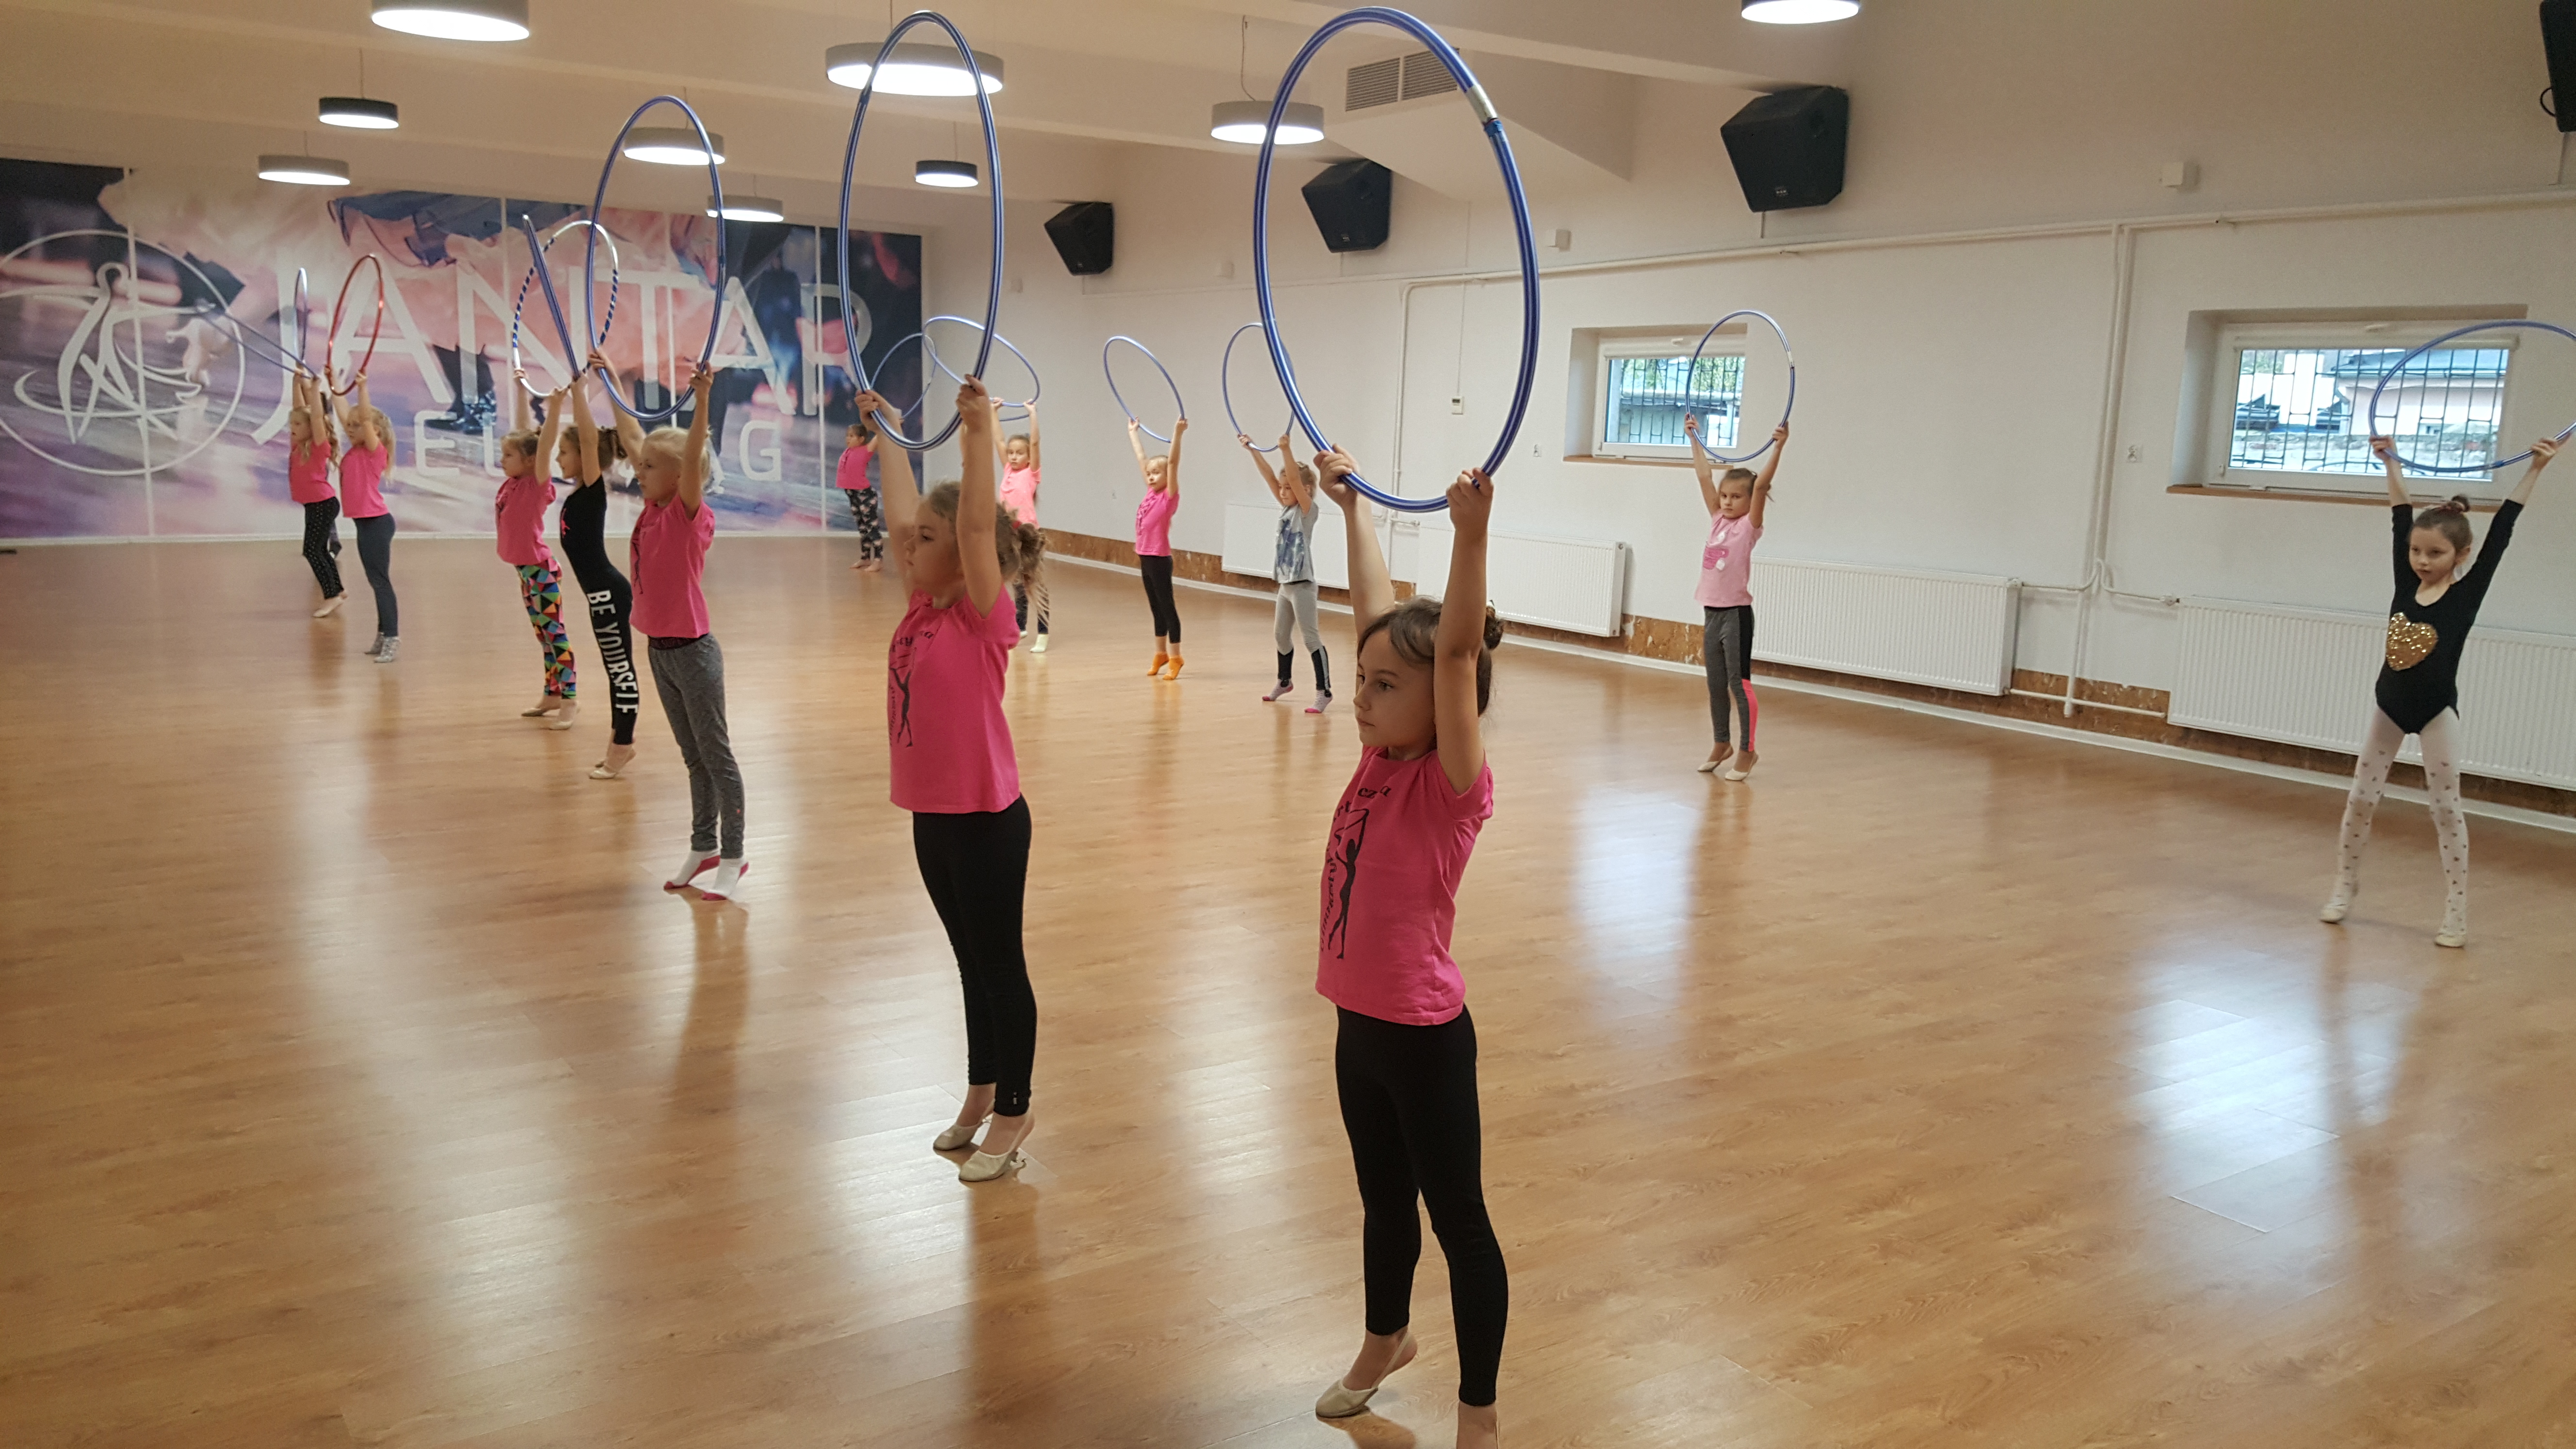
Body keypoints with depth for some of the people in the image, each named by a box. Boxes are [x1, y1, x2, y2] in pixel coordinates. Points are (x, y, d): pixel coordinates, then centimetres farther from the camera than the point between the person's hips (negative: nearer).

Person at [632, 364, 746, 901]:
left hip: (692, 652, -8)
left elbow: (691, 457, -29)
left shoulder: (689, 514, -14)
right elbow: (639, 443, 13)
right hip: (659, 650, 8)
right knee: (693, 757, 16)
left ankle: (732, 857, 8)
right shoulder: (651, 511, 5)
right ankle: (702, 847, 26)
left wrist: (701, 398, -40)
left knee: (716, 756, 1)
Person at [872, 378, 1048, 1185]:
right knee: (972, 964, 20)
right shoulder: (921, 608, 3)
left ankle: (1012, 1113, 19)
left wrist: (979, 432, -35)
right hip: (932, 816, 8)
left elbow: (976, 523, -28)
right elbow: (901, 514, 9)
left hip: (986, 821, -8)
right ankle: (981, 1095, 34)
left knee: (1001, 967, 6)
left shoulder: (984, 621, -15)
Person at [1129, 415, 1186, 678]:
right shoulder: (1151, 492, 8)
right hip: (1146, 558, 7)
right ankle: (1161, 653, 22)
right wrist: (1134, 432, 28)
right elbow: (1141, 460, 18)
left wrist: (1178, 434, -29)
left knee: (1167, 607, -1)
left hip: (1160, 559, -7)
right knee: (1156, 608, 14)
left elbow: (1172, 462, -20)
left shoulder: (1170, 496, -9)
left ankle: (1175, 657, 4)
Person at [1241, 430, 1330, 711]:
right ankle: (1284, 682, 36)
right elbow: (1269, 476, 5)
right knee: (1280, 636, 18)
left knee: (1311, 639, -7)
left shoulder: (1308, 510, -10)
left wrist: (1286, 450, -35)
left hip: (1302, 585, -8)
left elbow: (1296, 479, -25)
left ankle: (1324, 692, -6)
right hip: (1286, 584, 8)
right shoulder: (1286, 509, 8)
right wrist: (1251, 449, 0)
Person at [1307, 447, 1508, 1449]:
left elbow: (1455, 653, -35)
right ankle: (1386, 1338, 48)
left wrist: (1471, 535, -46)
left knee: (1457, 1217, 8)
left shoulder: (1452, 786, -19)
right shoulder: (1379, 762, -1)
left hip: (1425, 1035, -7)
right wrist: (1351, 505, 11)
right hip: (1360, 1023, 7)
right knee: (1382, 1200, 26)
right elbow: (1377, 613, 5)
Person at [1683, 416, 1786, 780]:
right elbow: (1705, 477, 12)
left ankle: (1746, 750, 6)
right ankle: (1722, 744, 26)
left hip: (1736, 613, -6)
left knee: (1739, 683, -2)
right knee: (1715, 684, 13)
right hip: (1712, 612, 6)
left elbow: (1761, 486, -18)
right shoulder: (1718, 521, 9)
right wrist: (1694, 438, 14)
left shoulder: (1750, 527, -5)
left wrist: (1778, 448, -27)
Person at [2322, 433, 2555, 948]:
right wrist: (2391, 462, 3)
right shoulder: (2405, 584, -5)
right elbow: (2401, 517, 0)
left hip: (2437, 711, -3)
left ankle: (2456, 914, 6)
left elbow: (2500, 535, -16)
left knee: (2446, 808, 2)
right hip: (2389, 704, 3)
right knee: (2361, 798, 8)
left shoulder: (2468, 593, -12)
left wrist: (2534, 470, -19)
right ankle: (2344, 886, 22)